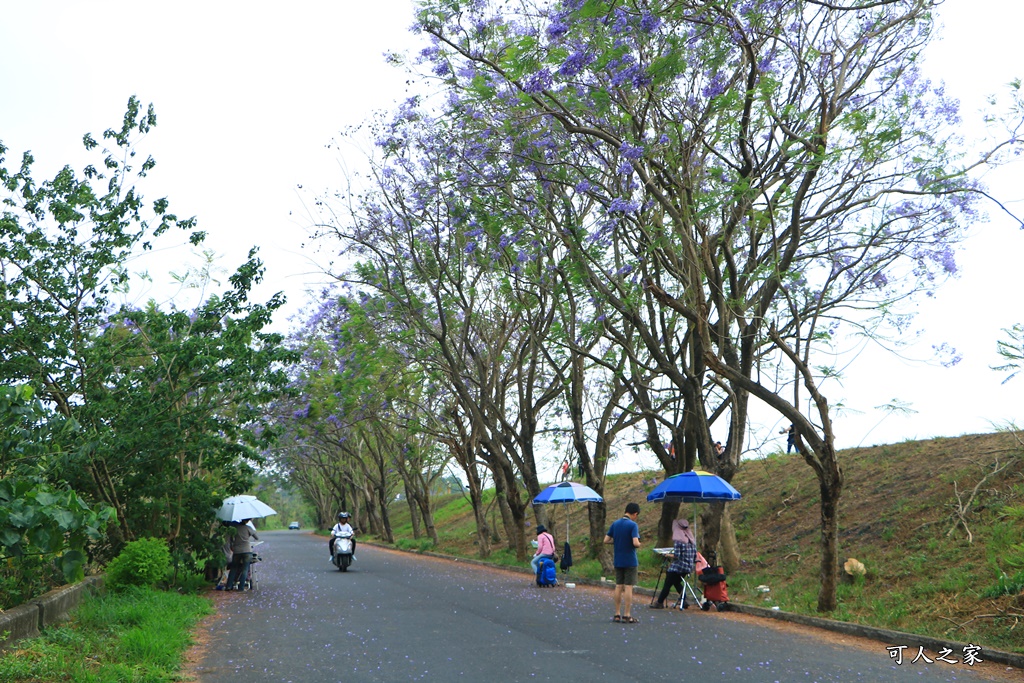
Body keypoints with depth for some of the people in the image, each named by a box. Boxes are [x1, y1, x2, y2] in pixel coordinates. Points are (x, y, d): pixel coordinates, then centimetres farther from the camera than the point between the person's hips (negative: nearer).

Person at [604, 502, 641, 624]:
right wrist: (638, 544, -2)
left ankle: (617, 614, 16)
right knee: (628, 587, 0)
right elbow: (635, 543, -23)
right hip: (630, 561, -5)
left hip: (617, 561, 6)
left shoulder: (615, 524, 5)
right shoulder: (633, 525, -13)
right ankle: (627, 616, 1)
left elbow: (606, 540, 5)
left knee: (618, 586, 12)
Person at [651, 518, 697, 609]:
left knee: (667, 584, 2)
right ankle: (684, 600, 17)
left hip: (678, 567, -8)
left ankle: (660, 603, 6)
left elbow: (676, 555, -19)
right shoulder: (691, 539, 8)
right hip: (689, 567, 8)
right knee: (676, 582, 25)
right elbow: (695, 556, 9)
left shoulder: (678, 540, -14)